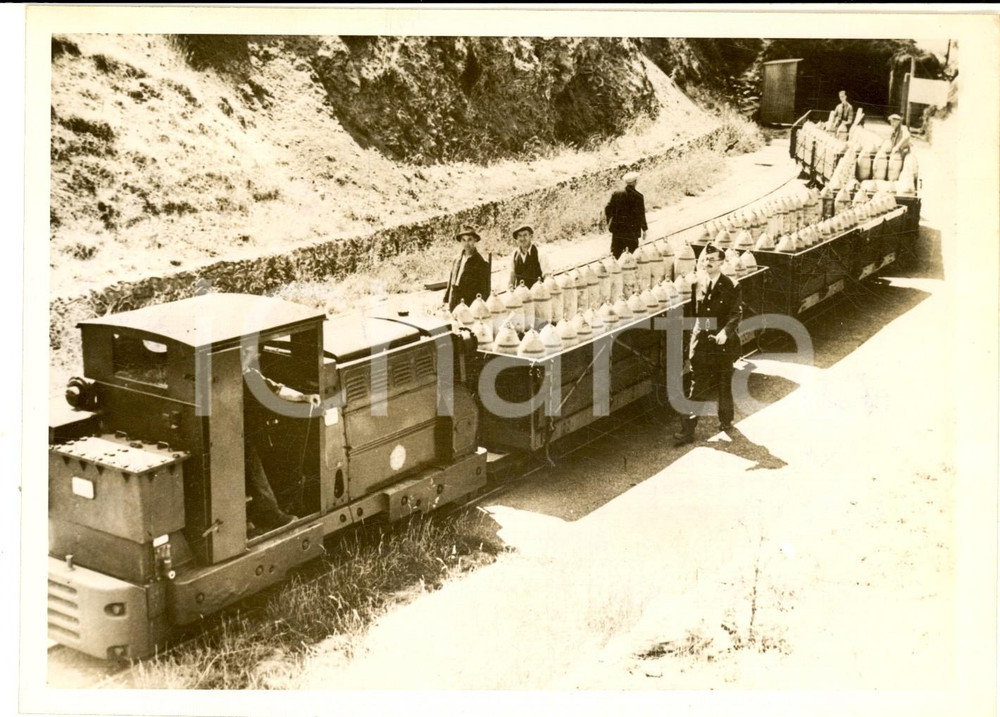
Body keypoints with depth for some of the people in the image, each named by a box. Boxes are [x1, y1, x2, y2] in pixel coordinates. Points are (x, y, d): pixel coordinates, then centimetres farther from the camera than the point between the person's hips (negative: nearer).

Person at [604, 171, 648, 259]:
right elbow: (641, 214, -11)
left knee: (615, 254, 10)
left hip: (617, 229, 4)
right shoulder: (638, 196, -11)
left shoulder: (616, 194, 1)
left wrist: (609, 222, 17)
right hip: (632, 231, -4)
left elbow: (608, 209, 3)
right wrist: (644, 229, -2)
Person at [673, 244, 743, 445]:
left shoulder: (730, 287, -8)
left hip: (723, 342, -2)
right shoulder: (697, 285, 4)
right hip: (701, 341, 2)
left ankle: (726, 422, 32)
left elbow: (736, 314, -14)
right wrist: (693, 335, 7)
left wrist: (725, 332, -30)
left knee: (724, 385, 13)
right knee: (697, 387, -2)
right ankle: (688, 429, -3)